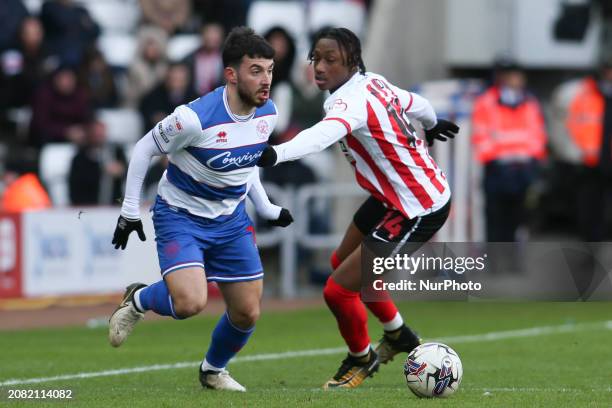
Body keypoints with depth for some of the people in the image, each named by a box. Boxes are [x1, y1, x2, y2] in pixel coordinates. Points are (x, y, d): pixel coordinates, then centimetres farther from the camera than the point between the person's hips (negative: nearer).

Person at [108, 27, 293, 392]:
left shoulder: (268, 113, -7)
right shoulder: (196, 118, -27)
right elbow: (144, 150, -13)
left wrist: (266, 208, 14)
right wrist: (130, 212, -10)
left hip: (230, 220, 6)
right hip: (180, 217, -6)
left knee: (248, 313, 5)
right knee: (191, 303, -26)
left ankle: (214, 369, 35)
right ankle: (138, 301, 7)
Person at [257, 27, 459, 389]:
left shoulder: (353, 100, -29)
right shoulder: (374, 82, -3)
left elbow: (323, 134, -51)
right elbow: (415, 103, 18)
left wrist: (275, 154, -70)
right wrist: (431, 123, 42)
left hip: (419, 211, -10)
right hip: (393, 196, 10)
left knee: (339, 289, -9)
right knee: (343, 263, 28)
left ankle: (361, 359, 20)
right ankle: (399, 335, 49)